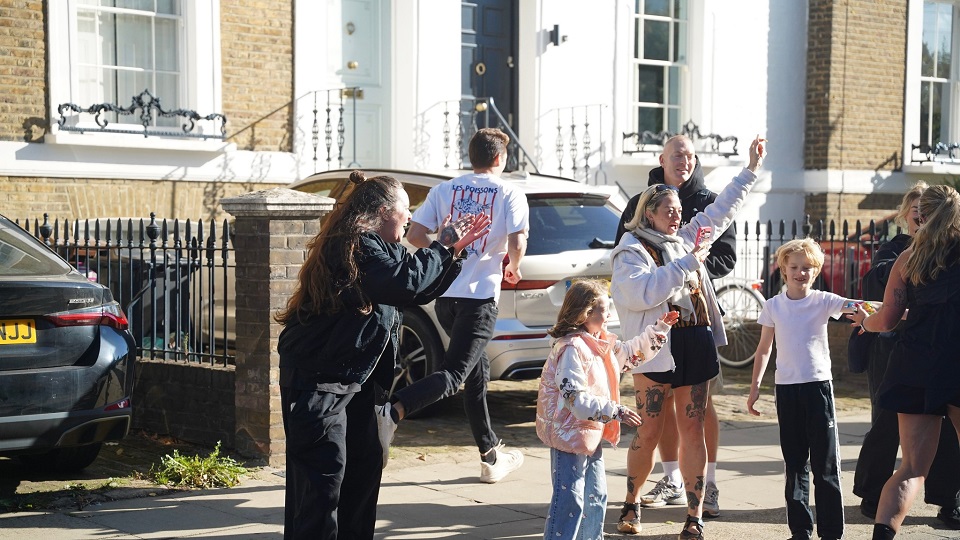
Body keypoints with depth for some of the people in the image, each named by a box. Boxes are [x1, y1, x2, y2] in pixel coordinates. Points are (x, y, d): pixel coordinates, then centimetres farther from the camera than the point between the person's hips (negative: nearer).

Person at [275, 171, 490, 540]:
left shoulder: (371, 245, 14)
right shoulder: (357, 244, -19)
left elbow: (418, 290, 17)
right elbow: (407, 281, -29)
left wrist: (454, 250, 8)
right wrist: (444, 248, -14)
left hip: (352, 378, 11)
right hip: (318, 380, -11)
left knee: (365, 464, 16)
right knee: (324, 477, -10)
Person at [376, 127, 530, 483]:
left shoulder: (445, 190, 11)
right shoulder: (510, 194, 0)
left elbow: (415, 235, 2)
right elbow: (517, 244, -12)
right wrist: (512, 268, 9)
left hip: (445, 294, 6)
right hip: (480, 295, -6)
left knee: (477, 372, 17)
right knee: (454, 374, -11)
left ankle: (492, 456, 26)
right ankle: (393, 411, -36)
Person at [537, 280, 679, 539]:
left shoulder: (600, 343, 8)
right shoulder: (571, 348, -23)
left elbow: (630, 353, 25)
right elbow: (577, 399, -28)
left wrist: (658, 329, 18)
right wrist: (616, 411, -27)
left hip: (592, 433, 10)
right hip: (570, 433, -10)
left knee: (596, 497, 18)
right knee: (570, 501, -8)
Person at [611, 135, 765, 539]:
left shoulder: (685, 239, 15)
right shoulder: (631, 251, -4)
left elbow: (721, 210, 23)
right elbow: (643, 293, -20)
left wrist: (751, 169, 22)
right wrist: (686, 264, -17)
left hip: (694, 344, 6)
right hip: (655, 349, -6)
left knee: (693, 430, 4)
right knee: (649, 432, -1)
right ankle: (630, 504, 19)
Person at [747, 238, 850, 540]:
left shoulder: (823, 301, -2)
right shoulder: (774, 306, 4)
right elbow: (764, 349, 11)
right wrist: (755, 386, 7)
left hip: (818, 385, -2)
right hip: (786, 388, 2)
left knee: (825, 463, 0)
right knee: (794, 463, 8)